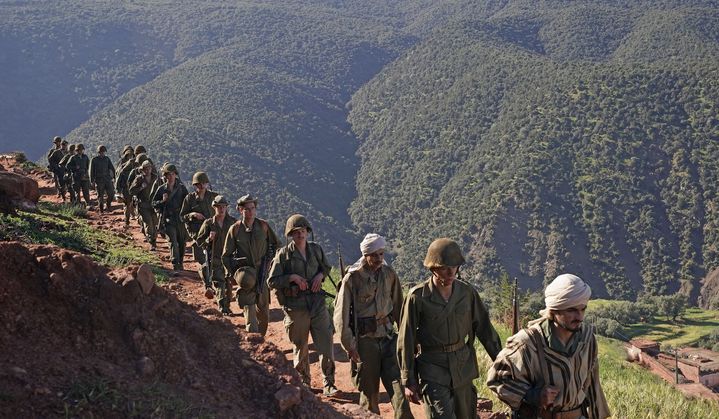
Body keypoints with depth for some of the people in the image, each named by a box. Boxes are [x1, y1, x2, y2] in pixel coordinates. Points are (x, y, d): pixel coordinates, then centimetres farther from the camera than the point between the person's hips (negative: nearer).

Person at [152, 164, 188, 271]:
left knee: (182, 242, 9)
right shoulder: (161, 189, 3)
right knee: (173, 241, -15)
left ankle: (180, 263, 25)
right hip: (168, 219, -2)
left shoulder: (182, 188, 4)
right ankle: (175, 264, -18)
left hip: (180, 219, 2)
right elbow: (154, 203, 8)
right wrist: (162, 201, -11)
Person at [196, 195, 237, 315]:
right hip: (215, 258, -2)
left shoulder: (233, 222, 4)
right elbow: (199, 241, 4)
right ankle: (222, 307, -7)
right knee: (219, 282, -9)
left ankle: (227, 306, 21)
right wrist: (209, 239, -14)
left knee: (229, 283, 7)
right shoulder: (208, 223, 1)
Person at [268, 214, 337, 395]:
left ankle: (328, 384, 5)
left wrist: (320, 275, 0)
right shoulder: (283, 254, -5)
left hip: (317, 302, 2)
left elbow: (326, 267, 22)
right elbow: (272, 281, -4)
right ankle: (303, 383, 27)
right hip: (295, 306, -2)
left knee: (326, 343, -4)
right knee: (300, 348, 10)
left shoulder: (316, 249, 5)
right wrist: (292, 277, -17)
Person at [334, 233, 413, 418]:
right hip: (365, 340, -3)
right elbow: (341, 315, -9)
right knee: (369, 389, 8)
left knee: (398, 382, -5)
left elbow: (398, 306, 14)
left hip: (388, 335, 3)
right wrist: (349, 345, -12)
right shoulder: (352, 278, -10)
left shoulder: (389, 274, 3)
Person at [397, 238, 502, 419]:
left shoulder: (467, 292, -1)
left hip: (463, 367, 4)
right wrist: (409, 381, -4)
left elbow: (484, 328, 9)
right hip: (432, 370, -4)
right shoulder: (417, 297, -11)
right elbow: (406, 342, -5)